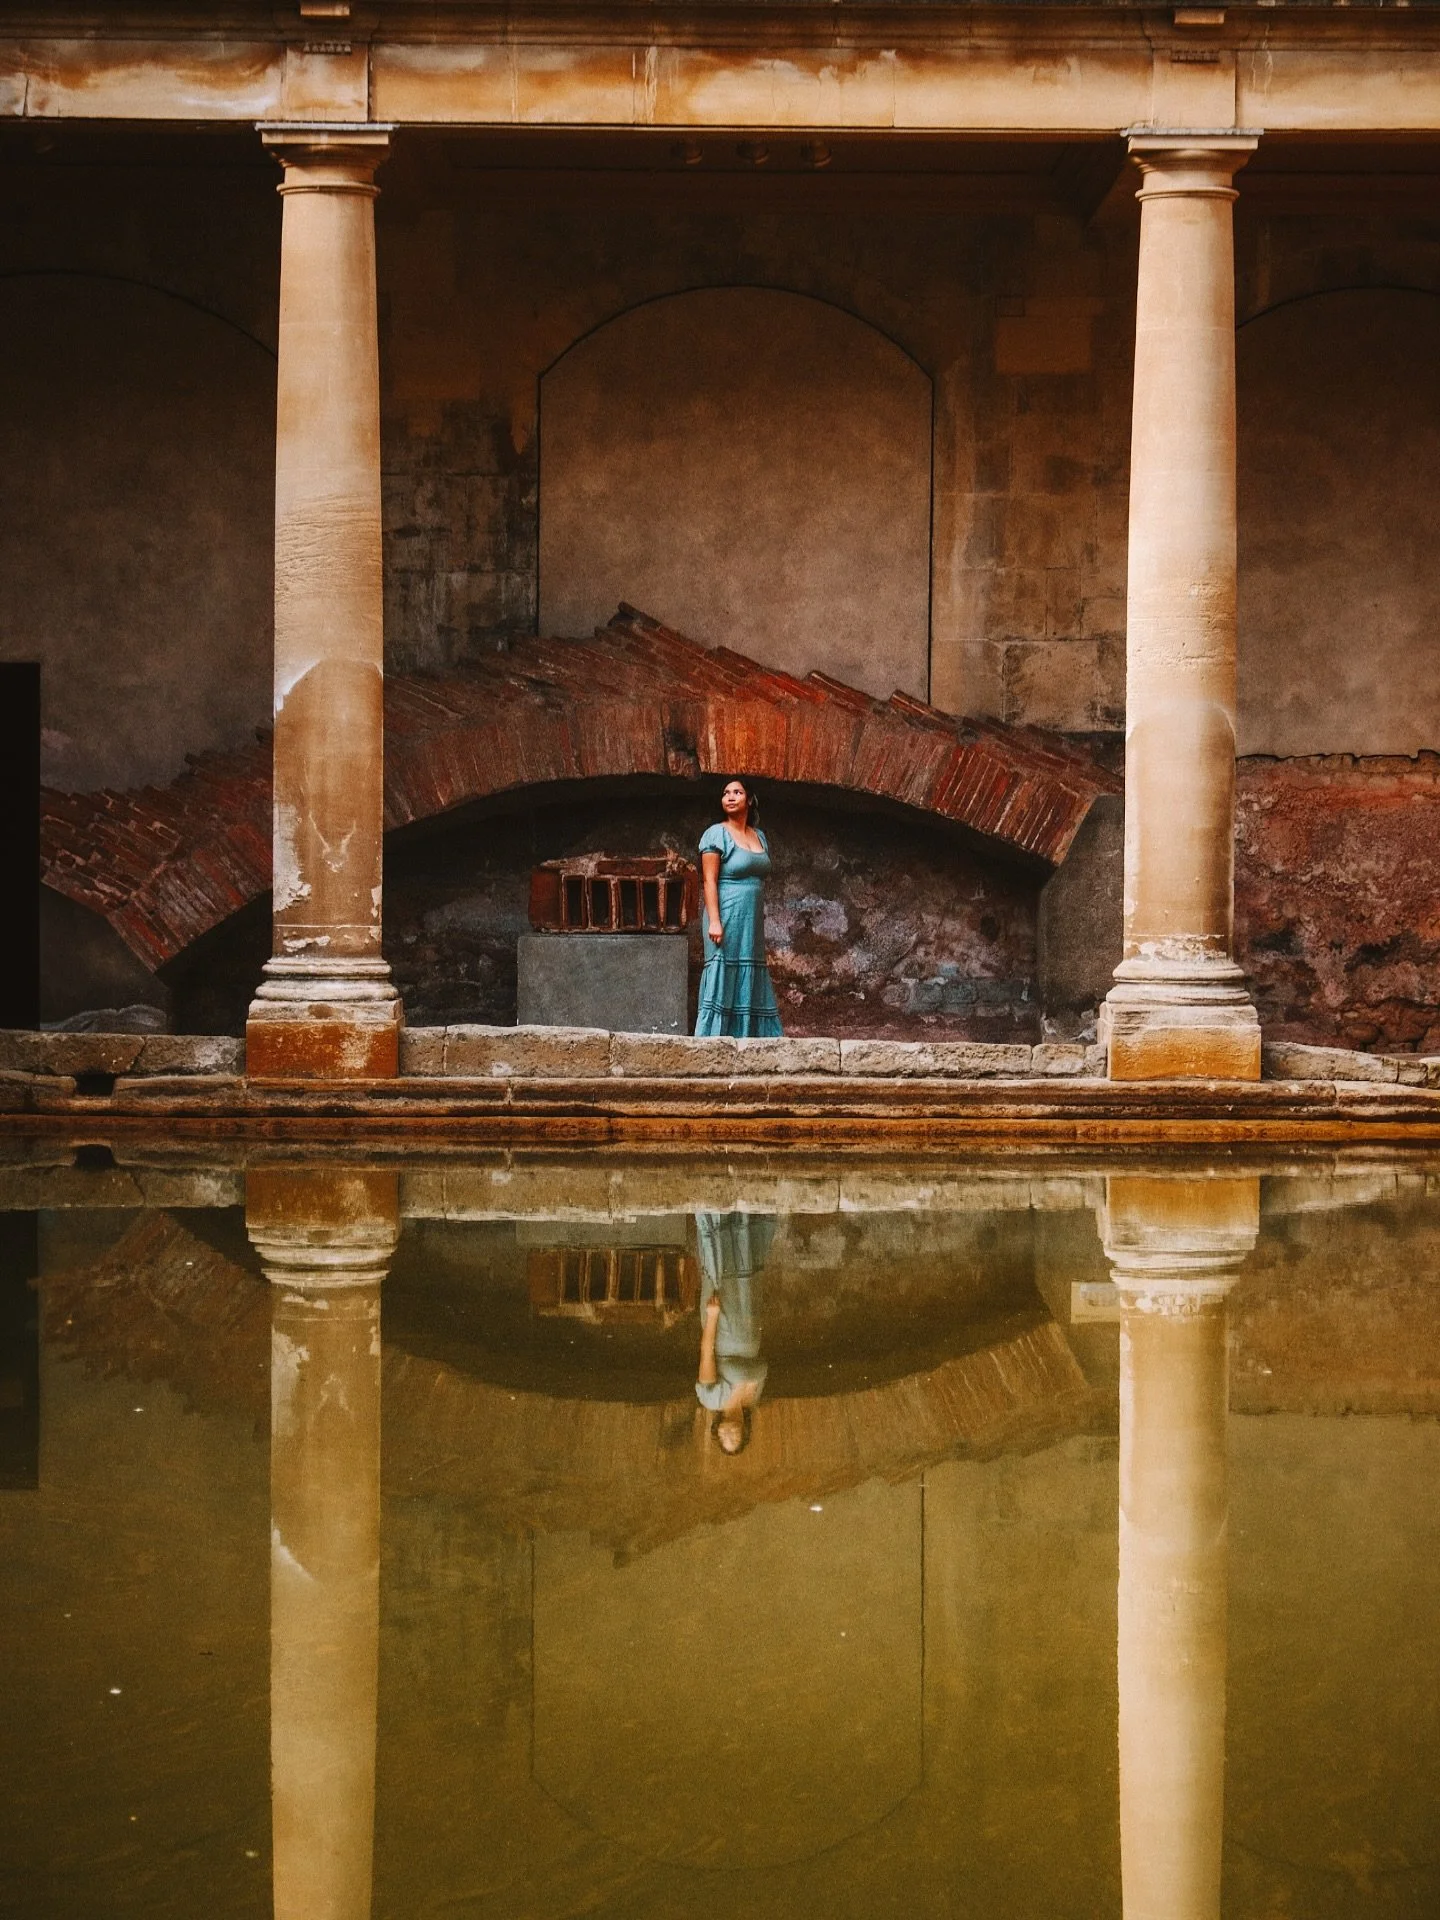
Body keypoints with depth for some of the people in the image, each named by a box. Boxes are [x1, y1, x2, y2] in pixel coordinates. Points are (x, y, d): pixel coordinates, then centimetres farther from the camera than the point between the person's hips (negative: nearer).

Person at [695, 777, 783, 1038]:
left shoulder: (759, 837, 16)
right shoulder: (716, 834, -4)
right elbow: (709, 880, -11)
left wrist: (760, 917, 15)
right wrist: (714, 921, -19)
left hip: (752, 923, 7)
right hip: (728, 917, -7)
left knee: (750, 982, 6)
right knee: (724, 977, -9)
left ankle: (746, 1040, 8)